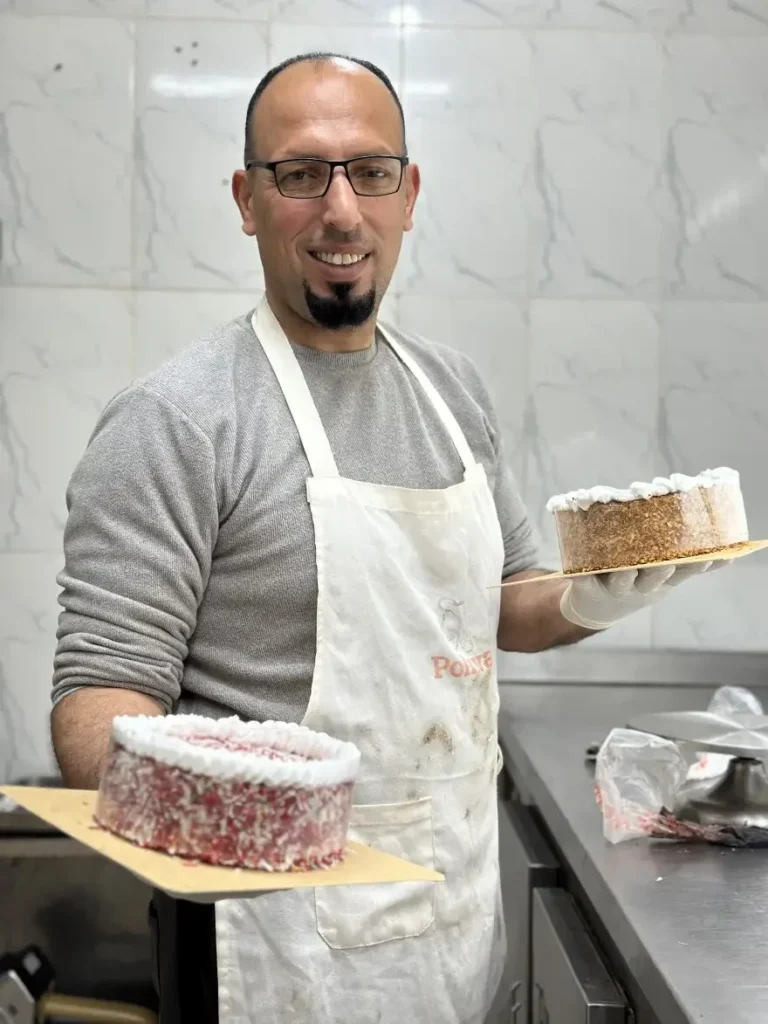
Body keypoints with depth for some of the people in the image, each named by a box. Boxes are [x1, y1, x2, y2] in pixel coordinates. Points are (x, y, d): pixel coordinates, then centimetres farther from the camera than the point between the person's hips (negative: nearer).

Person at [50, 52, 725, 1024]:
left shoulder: (452, 387, 6)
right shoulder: (174, 421, -16)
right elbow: (103, 683, -18)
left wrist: (586, 602, -4)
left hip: (464, 899, 7)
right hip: (289, 933, -7)